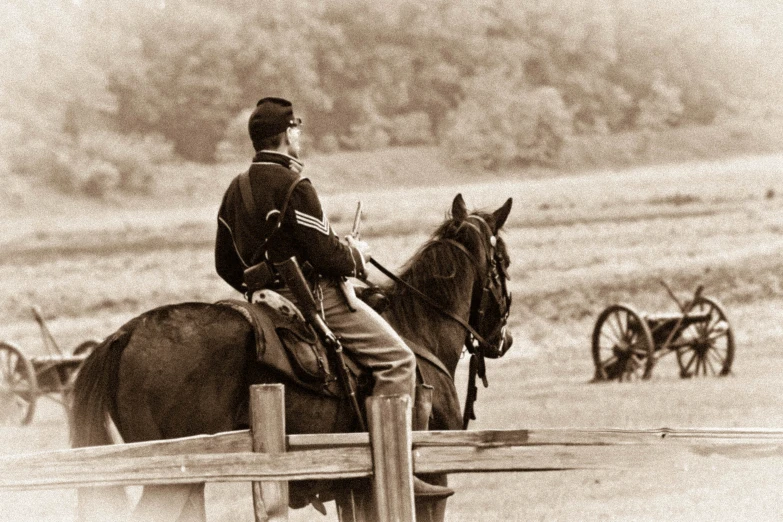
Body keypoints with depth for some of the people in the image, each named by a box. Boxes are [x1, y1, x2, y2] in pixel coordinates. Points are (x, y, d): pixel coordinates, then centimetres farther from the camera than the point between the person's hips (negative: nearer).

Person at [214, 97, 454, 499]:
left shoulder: (235, 191, 10)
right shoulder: (294, 187, -17)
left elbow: (226, 265, 14)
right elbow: (325, 254, -20)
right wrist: (357, 254, 0)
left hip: (273, 297, 10)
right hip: (315, 296, -10)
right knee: (397, 358, -9)